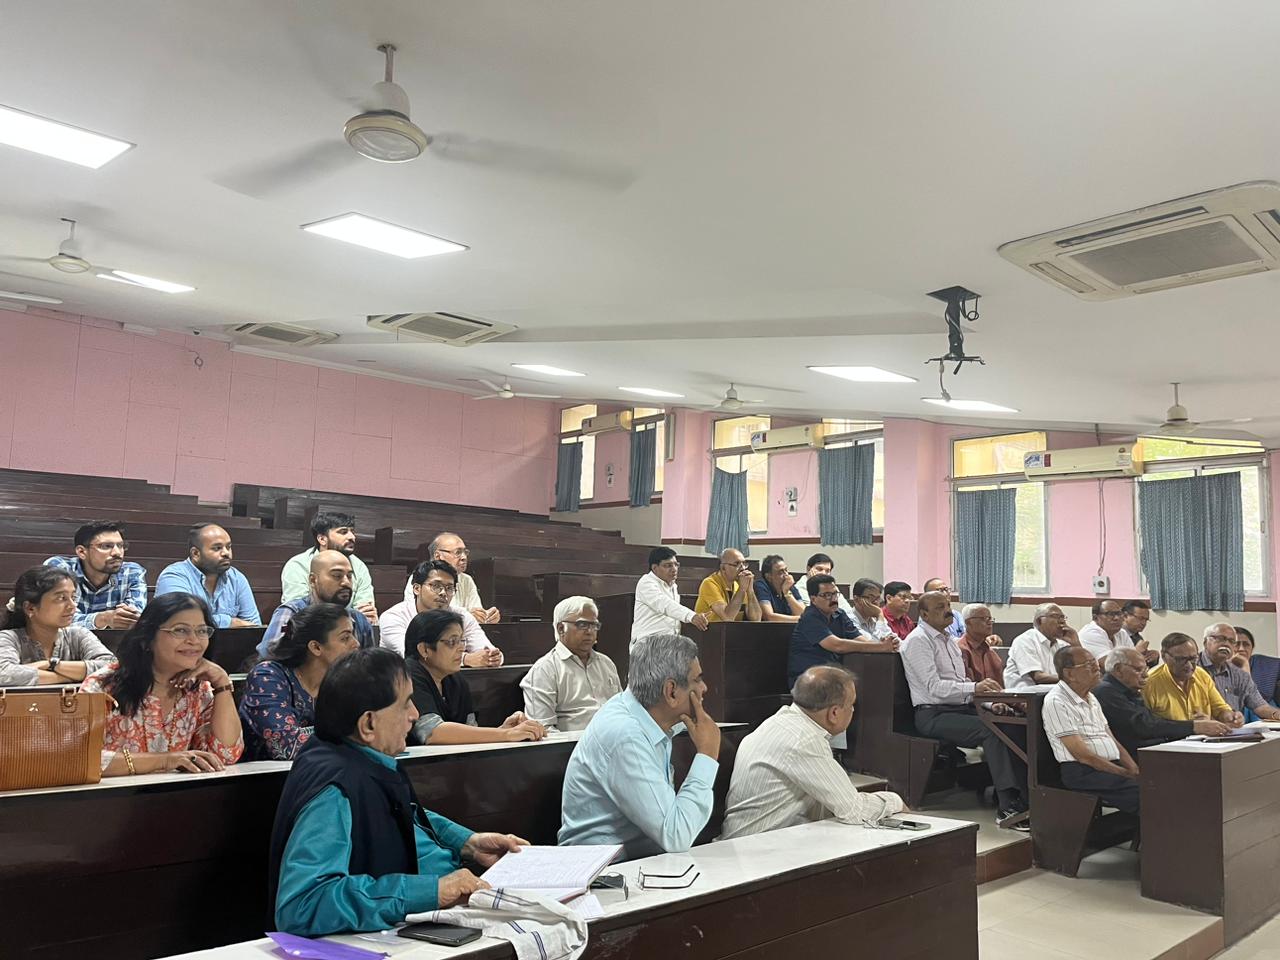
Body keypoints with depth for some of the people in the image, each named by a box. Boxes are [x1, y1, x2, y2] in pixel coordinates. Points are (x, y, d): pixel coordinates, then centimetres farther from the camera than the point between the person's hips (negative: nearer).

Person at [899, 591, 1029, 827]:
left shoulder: (949, 639, 20)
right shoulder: (918, 640, -8)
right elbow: (934, 687, -18)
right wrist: (975, 687, -28)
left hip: (961, 708, 8)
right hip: (934, 715, -8)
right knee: (991, 729, -29)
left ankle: (1025, 797, -20)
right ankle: (1008, 807, -29)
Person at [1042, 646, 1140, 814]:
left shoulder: (1090, 698, 20)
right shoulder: (1056, 702, -10)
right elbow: (1083, 755, -13)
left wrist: (1134, 770, 3)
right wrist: (1126, 773, -12)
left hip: (1114, 766, 9)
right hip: (1082, 773, -8)